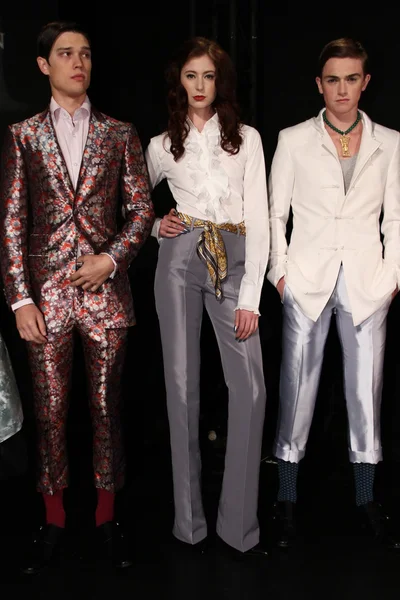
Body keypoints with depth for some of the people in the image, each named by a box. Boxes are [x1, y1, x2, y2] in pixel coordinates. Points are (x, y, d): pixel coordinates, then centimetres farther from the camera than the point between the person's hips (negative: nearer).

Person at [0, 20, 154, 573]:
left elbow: (142, 209, 7)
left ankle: (106, 516, 20)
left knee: (107, 407, 6)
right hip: (45, 290, 0)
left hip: (105, 289, 1)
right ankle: (54, 520, 19)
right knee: (50, 410, 6)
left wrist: (112, 259, -9)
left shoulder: (119, 135, 8)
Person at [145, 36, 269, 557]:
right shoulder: (162, 146, 11)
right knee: (182, 382, 1)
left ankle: (239, 524, -1)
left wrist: (250, 298, -6)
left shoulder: (247, 138, 7)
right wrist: (156, 227, 2)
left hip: (235, 260, -1)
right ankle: (189, 519, 11)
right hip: (180, 258, 1)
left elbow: (258, 218, 1)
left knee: (250, 386, -11)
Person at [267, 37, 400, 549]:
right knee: (297, 391, 1)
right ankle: (287, 501, 13)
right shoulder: (293, 140, 3)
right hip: (307, 281, -1)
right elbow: (276, 214, 6)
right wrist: (280, 271, -1)